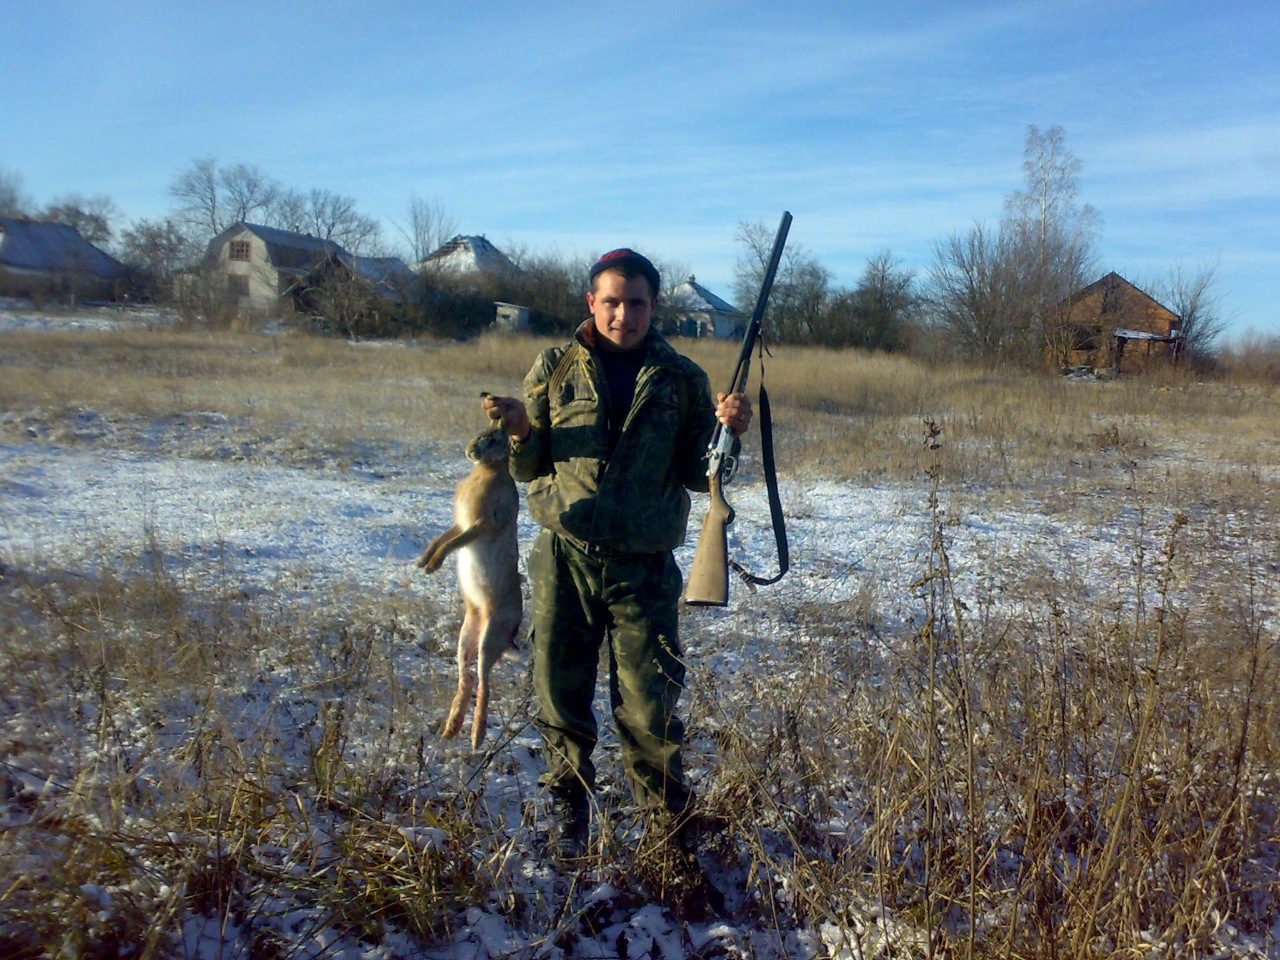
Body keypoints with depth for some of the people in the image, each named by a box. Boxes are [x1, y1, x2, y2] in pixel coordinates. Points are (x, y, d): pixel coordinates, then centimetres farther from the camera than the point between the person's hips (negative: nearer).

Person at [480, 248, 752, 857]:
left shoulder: (681, 379, 5)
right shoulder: (554, 370, 5)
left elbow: (696, 476, 4)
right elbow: (528, 468, 7)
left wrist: (727, 433, -13)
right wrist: (521, 431, -14)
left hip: (644, 567, -1)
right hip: (564, 559, 1)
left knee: (650, 710, 2)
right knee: (561, 699, 10)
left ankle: (669, 823, 25)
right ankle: (570, 813, 33)